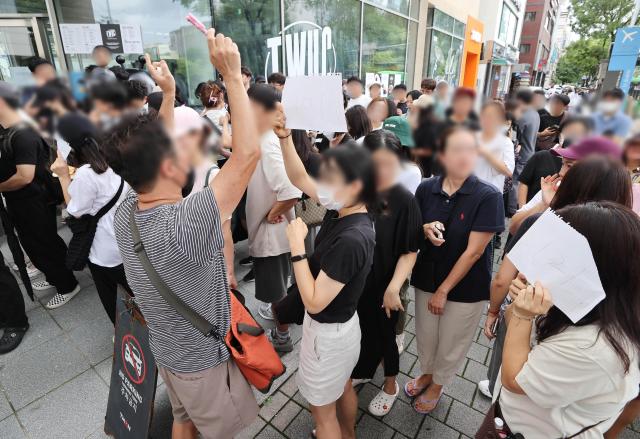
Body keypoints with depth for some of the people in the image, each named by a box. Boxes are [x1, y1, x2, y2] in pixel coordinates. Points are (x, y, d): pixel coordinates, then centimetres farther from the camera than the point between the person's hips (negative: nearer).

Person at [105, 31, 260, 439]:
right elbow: (249, 152, -38)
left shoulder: (125, 213, -16)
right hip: (203, 360, -6)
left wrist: (168, 93, 1)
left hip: (166, 350, 7)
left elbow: (153, 153, -2)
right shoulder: (185, 225, -40)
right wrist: (232, 74, -31)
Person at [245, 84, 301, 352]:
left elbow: (292, 193, -37)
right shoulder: (263, 141, 4)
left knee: (276, 289, 10)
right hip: (266, 231, 9)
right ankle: (275, 312, 49)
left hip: (272, 232, -9)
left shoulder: (269, 147, -26)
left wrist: (272, 214, -20)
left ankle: (282, 337, 29)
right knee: (274, 288, 27)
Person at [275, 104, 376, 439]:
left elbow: (314, 301, -28)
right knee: (343, 387, 33)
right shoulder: (343, 210, -11)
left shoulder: (352, 240, -35)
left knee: (323, 411, 18)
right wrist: (283, 133, -11)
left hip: (328, 334, -9)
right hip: (342, 325, 9)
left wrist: (296, 245, -28)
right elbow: (299, 178, -1)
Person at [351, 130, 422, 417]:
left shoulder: (405, 201, -19)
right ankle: (362, 371, 54)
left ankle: (391, 385, 47)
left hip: (384, 286, -3)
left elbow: (410, 251, -14)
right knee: (361, 331, 23)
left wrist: (393, 287, -21)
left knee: (383, 335, 18)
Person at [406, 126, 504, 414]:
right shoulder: (426, 189, -8)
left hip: (466, 287, -3)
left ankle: (437, 384, 46)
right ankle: (426, 373, 50)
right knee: (425, 335, 19)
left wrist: (443, 290, -14)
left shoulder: (488, 196, -19)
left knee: (450, 344, 17)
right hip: (426, 278, 3)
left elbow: (474, 251, -18)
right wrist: (425, 229, -19)